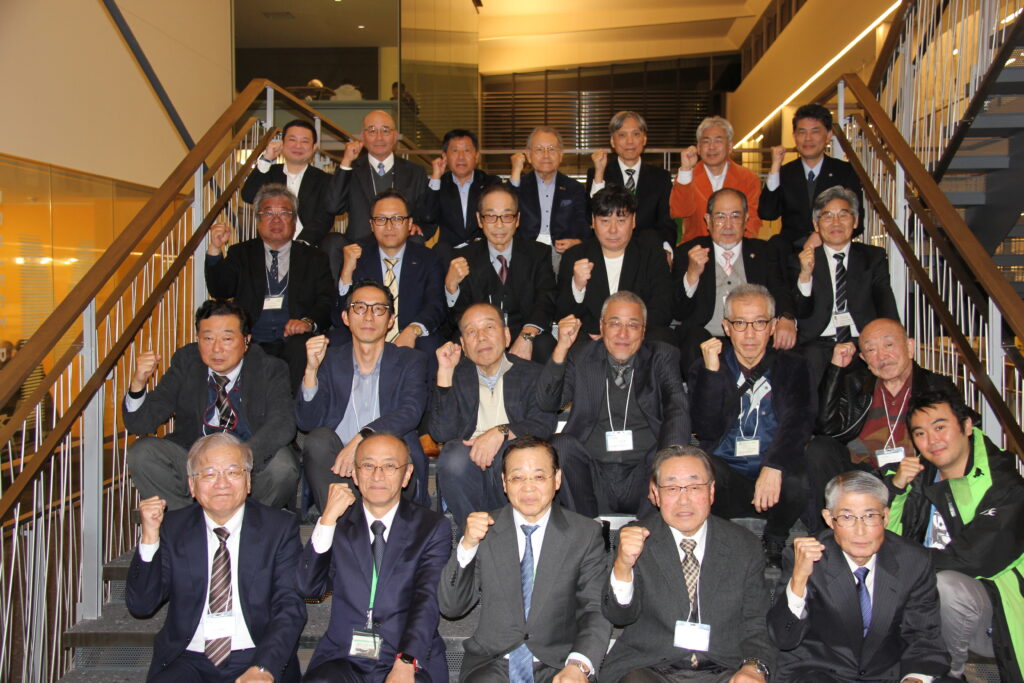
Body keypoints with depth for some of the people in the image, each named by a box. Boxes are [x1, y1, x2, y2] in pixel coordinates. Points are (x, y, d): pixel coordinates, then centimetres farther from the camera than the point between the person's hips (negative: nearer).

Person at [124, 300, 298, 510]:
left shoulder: (269, 369, -8)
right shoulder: (186, 363, 0)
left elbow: (282, 425, -24)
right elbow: (139, 423, -1)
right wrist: (138, 383, -23)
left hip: (254, 464, -2)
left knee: (282, 465, -32)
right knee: (142, 454, -19)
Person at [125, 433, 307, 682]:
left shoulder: (279, 527, 3)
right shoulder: (172, 527, 8)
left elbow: (290, 606, -4)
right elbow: (141, 606, 4)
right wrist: (150, 537, -8)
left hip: (254, 660, -1)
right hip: (188, 662, 1)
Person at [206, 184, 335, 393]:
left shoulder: (313, 258, 19)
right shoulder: (241, 254, 21)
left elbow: (327, 301, 7)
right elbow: (219, 291, 7)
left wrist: (309, 322, -15)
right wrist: (215, 249, -8)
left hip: (294, 339, 0)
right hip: (253, 342, 1)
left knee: (302, 349, -34)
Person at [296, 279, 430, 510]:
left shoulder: (411, 361, 9)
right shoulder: (330, 360, 14)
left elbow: (411, 412, -12)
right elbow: (306, 422, 4)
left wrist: (362, 438, -28)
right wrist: (311, 370, -12)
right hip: (336, 467, 2)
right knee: (319, 439, -27)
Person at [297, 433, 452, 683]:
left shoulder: (432, 527, 5)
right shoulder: (338, 525, 13)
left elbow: (427, 600, -7)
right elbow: (309, 590, 3)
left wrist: (406, 662, -22)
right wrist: (328, 520, -6)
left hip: (411, 663, -1)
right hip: (342, 660, 2)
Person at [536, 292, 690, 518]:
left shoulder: (663, 357, 10)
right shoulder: (581, 357, 12)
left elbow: (677, 410, -6)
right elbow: (547, 403, 2)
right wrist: (562, 348, -10)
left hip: (644, 472, -1)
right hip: (593, 472, 2)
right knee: (562, 445, -26)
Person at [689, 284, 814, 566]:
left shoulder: (792, 367, 11)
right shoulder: (706, 369, 10)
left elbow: (798, 422, -7)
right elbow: (706, 430, -4)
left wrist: (774, 466, -25)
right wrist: (712, 371, -14)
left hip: (777, 477, 1)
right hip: (726, 479, -1)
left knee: (798, 479, -32)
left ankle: (773, 545, -2)